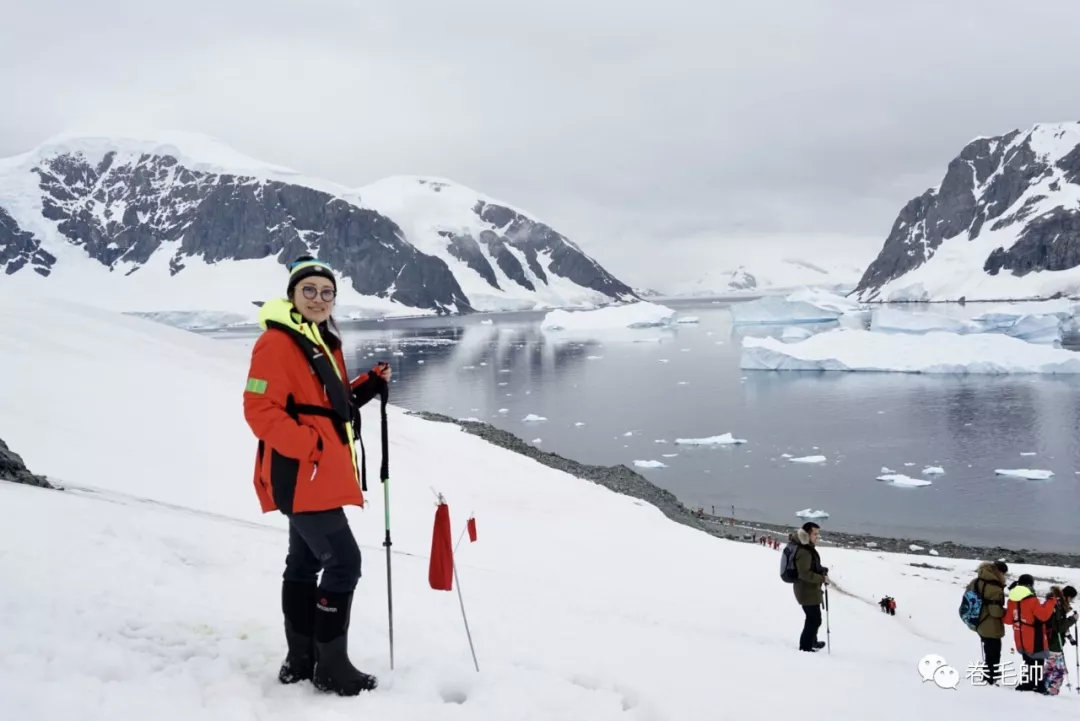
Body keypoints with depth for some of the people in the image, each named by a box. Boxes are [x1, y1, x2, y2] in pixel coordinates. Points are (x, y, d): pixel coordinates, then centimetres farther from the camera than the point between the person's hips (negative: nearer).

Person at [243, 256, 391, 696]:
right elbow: (259, 410, -20)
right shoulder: (276, 343, -14)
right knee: (344, 561, -10)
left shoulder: (326, 342, 15)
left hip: (321, 475, 10)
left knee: (305, 563, 14)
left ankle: (301, 660, 24)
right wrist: (309, 447, -23)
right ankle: (331, 666, 0)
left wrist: (370, 384, 5)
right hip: (300, 476, -10)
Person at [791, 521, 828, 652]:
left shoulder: (809, 548, 9)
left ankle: (812, 642, 42)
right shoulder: (803, 552, -26)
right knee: (814, 619, -4)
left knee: (813, 617, 25)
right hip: (807, 591, -11)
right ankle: (805, 647, 4)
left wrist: (822, 570, 5)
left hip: (810, 590, 11)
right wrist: (822, 578, -22)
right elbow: (805, 573, -30)